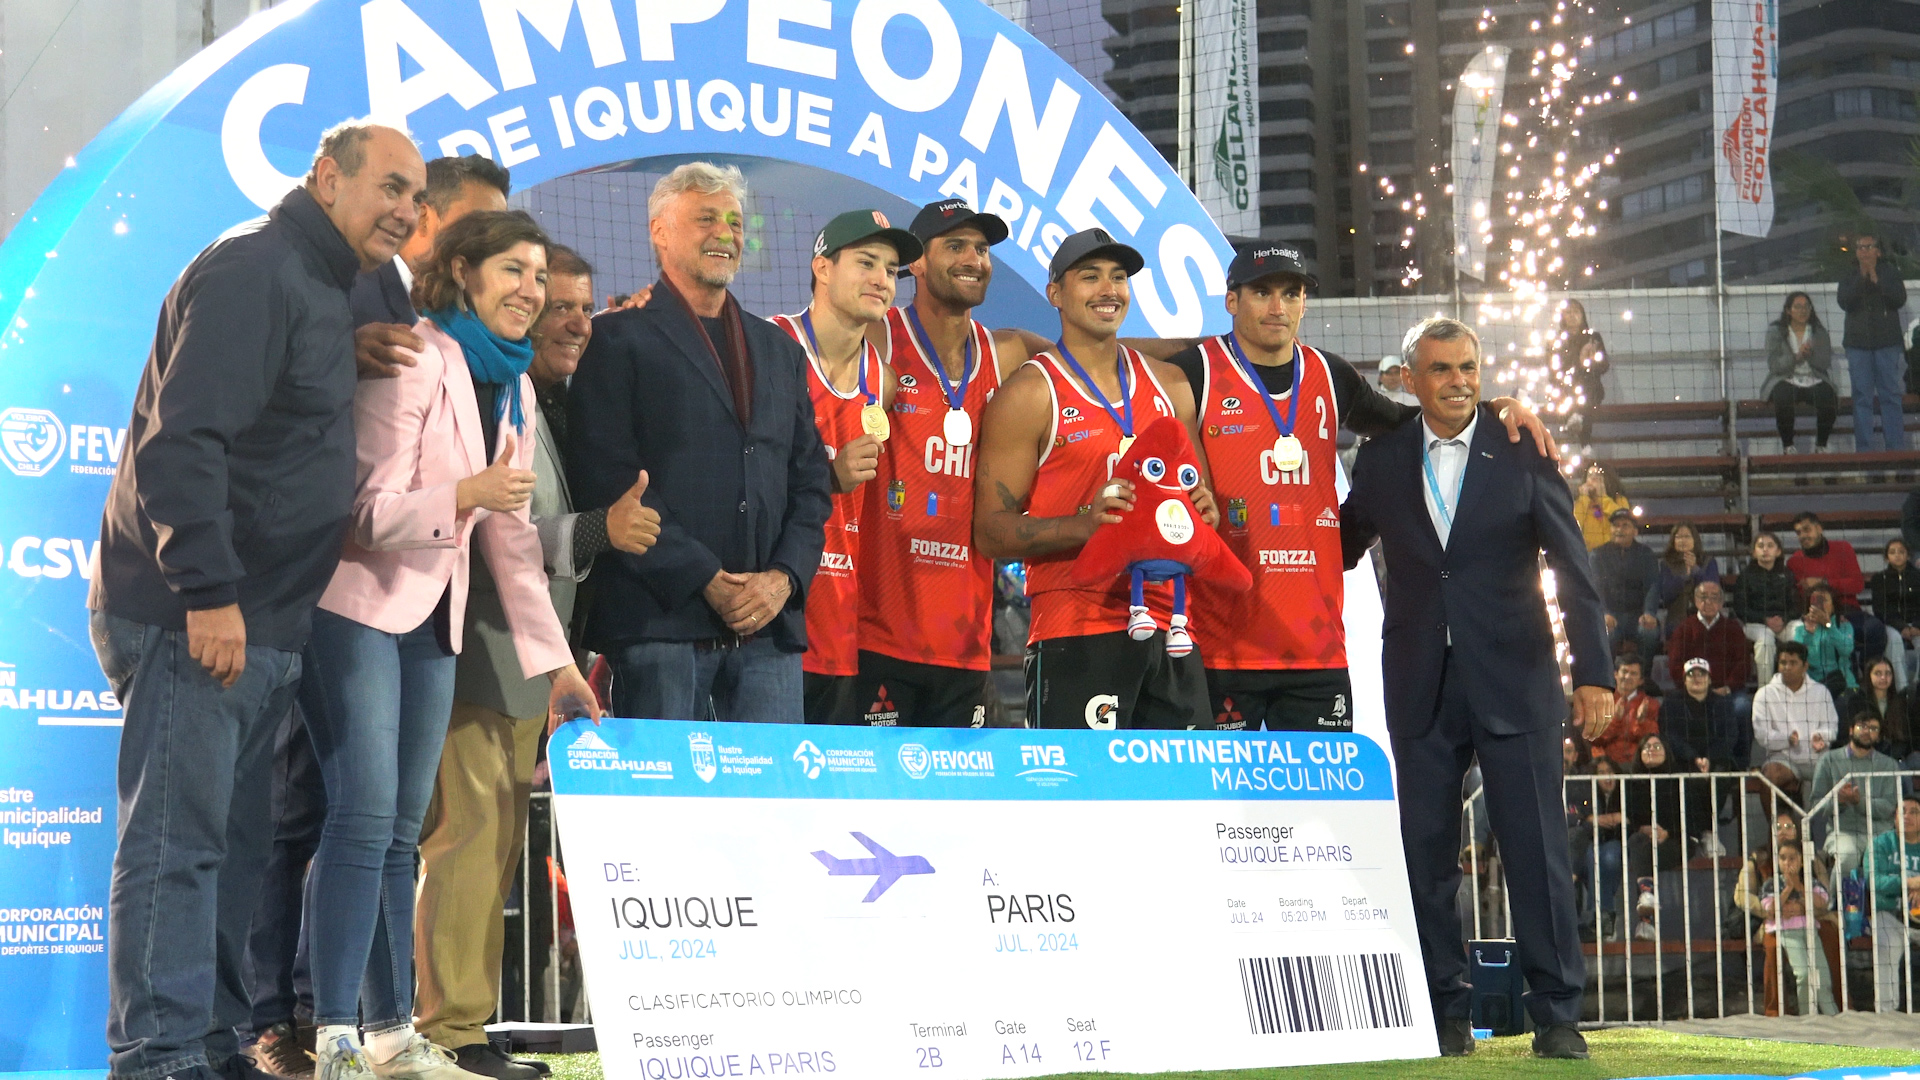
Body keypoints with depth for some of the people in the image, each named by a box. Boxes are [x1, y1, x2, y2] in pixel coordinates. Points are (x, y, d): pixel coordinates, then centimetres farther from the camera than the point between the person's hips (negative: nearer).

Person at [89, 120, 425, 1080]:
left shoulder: (318, 287, 19)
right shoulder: (254, 270, -13)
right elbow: (183, 436, -22)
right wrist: (209, 591, -26)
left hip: (254, 624, 10)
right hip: (194, 618, -10)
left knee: (234, 845, 12)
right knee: (176, 843, -9)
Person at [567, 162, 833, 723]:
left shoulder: (780, 350, 22)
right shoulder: (619, 340, 3)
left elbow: (811, 481, 18)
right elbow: (608, 481, -6)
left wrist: (784, 577, 0)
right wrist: (704, 581, -11)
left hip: (770, 623, 5)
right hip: (660, 621, -5)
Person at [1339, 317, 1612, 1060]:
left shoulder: (1523, 454, 1)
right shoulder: (1381, 459, 6)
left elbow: (1574, 571, 0)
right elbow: (1343, 548, 19)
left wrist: (1593, 675, -6)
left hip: (1514, 680, -2)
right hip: (1421, 686, 2)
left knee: (1536, 849, -4)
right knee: (1426, 853, 4)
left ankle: (1556, 1016, 2)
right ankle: (1445, 1017, 12)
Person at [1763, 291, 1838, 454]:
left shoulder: (1819, 332, 11)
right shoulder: (1776, 332, 5)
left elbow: (1825, 363, 0)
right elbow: (1774, 365, -6)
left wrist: (1809, 354, -18)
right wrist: (1796, 357, -20)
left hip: (1814, 381, 2)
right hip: (1786, 381, -2)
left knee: (1827, 396, -33)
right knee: (1783, 396, -38)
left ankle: (1821, 445, -17)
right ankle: (1787, 446, -24)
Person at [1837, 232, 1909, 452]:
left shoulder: (1891, 273, 8)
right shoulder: (1848, 278, 10)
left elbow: (1900, 299, -6)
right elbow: (1845, 302, -6)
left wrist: (1877, 280, -11)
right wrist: (1862, 277, -11)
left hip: (1887, 343, -1)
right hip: (1858, 344, 1)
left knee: (1891, 396, -3)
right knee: (1862, 398, -1)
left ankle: (1896, 448, -2)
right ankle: (1863, 448, 0)